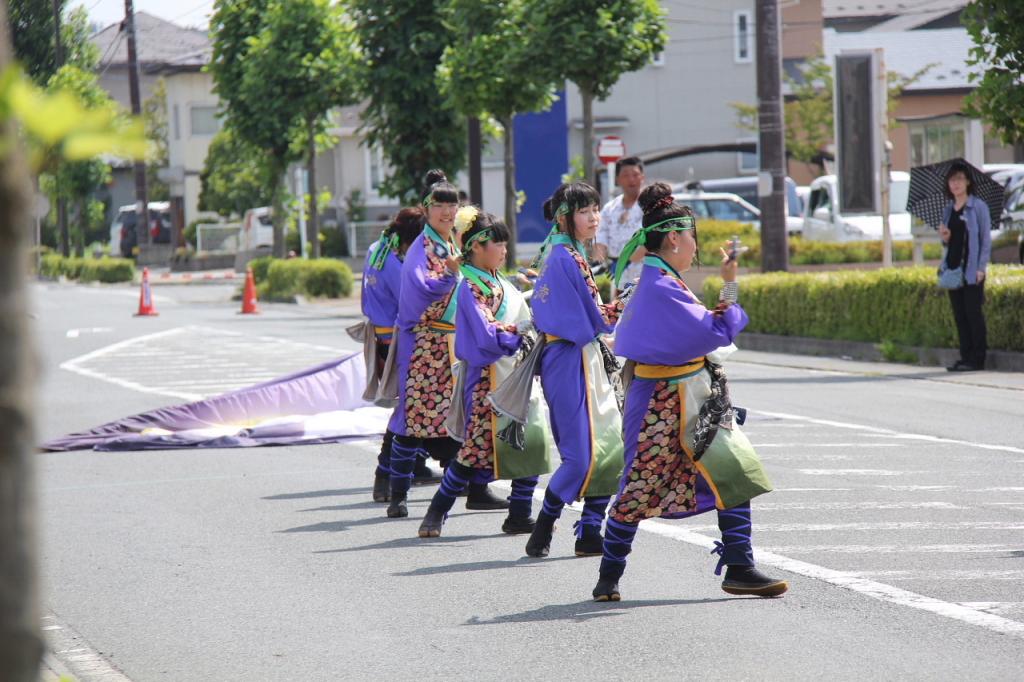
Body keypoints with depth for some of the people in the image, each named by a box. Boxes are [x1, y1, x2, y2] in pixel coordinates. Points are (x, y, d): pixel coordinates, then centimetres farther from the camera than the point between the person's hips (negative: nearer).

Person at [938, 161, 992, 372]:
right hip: (953, 267, 6)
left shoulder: (978, 207, -3)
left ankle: (977, 359, -3)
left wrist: (981, 267, -12)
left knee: (973, 312, -6)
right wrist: (944, 238, -2)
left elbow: (986, 240, -4)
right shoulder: (948, 210, 14)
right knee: (959, 314, 6)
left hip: (972, 269, -6)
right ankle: (965, 356, 11)